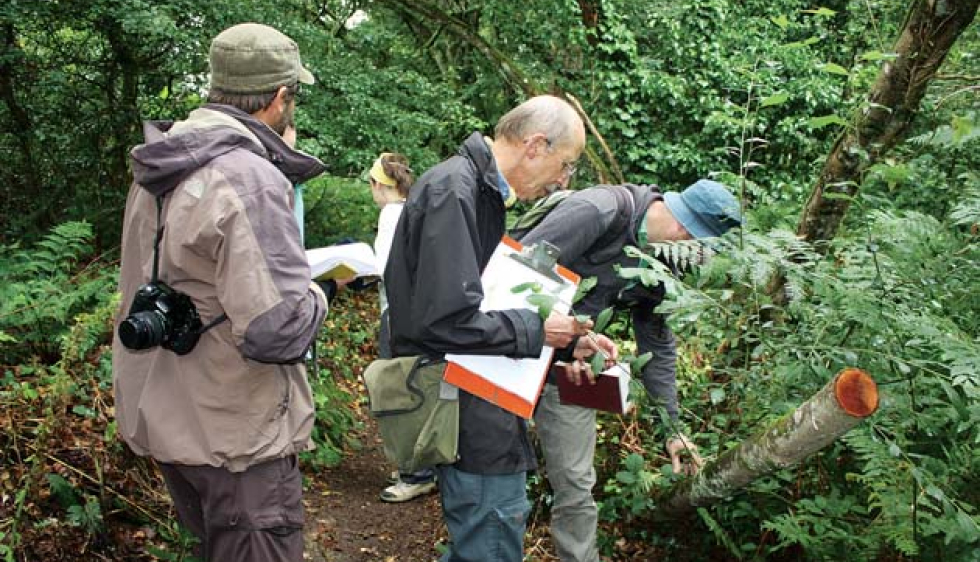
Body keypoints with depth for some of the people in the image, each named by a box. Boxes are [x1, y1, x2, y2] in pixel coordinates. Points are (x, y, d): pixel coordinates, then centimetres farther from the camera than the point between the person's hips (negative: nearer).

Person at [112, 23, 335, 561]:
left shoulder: (159, 168, 5)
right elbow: (276, 332, -27)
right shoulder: (251, 178, -23)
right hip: (234, 435, -9)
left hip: (161, 415, 9)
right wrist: (323, 286, -7)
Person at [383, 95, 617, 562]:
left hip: (481, 413, 10)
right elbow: (444, 321, -27)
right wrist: (536, 331, -16)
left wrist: (566, 342, 10)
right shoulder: (451, 191, -19)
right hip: (467, 416, -10)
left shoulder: (484, 192, 14)